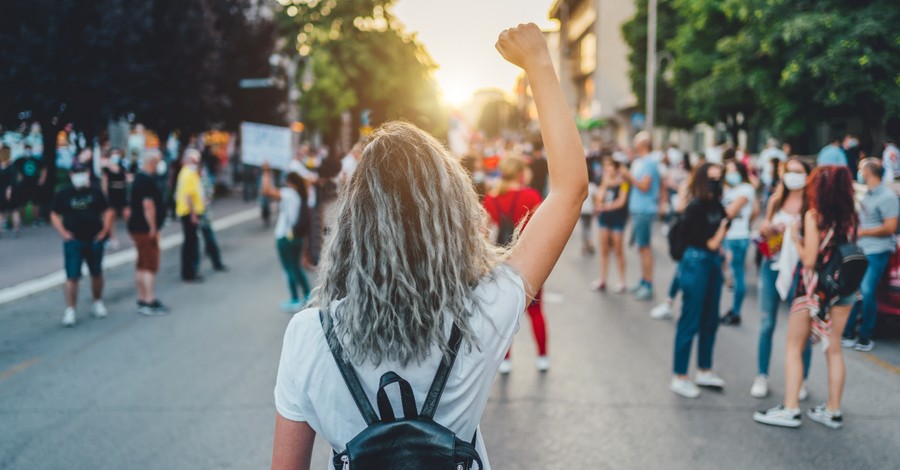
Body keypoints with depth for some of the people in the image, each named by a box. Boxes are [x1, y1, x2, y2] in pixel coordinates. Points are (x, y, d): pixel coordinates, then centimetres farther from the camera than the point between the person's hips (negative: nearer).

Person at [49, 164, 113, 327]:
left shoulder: (96, 193, 3)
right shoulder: (63, 194, -1)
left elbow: (107, 212, 9)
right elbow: (55, 215, 3)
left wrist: (104, 230, -2)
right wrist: (63, 233, -9)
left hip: (94, 240, 2)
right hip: (73, 241, -2)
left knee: (96, 273, 14)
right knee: (72, 276, -7)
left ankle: (98, 303, 31)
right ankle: (70, 310, -4)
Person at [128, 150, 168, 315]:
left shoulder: (138, 178, 15)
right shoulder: (147, 180, -18)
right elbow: (148, 205, -25)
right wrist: (153, 228, -20)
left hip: (137, 226, 10)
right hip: (145, 229, -10)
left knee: (142, 265, 14)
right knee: (150, 265, -8)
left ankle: (142, 300, 21)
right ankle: (149, 302, -7)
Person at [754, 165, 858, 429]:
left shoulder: (813, 215, -13)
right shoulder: (850, 216, 3)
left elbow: (809, 259, -16)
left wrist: (795, 238, -1)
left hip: (815, 288, -5)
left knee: (794, 348, 5)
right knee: (834, 349, 12)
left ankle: (790, 410, 2)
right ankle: (833, 411, 18)